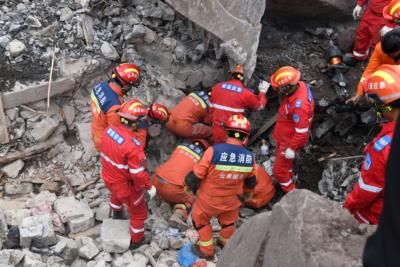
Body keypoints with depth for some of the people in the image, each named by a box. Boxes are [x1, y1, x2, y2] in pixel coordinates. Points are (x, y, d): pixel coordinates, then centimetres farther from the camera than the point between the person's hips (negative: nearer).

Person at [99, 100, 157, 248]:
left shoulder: (109, 130, -15)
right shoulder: (132, 145, -37)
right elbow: (138, 173, -29)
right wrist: (149, 187, -13)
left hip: (108, 178, 7)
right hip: (126, 185, -7)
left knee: (116, 195, 41)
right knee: (138, 212, 19)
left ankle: (116, 214, 70)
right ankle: (137, 240, 39)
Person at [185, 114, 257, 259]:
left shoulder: (214, 151, -32)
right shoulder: (249, 157, -18)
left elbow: (195, 175, -24)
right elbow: (251, 181, 2)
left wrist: (190, 184, 0)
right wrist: (248, 193, 24)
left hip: (209, 199, -3)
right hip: (231, 200, 3)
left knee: (200, 219, 27)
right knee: (228, 220, 33)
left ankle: (206, 250, 41)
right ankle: (227, 243, 58)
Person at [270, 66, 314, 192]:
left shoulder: (299, 106, -43)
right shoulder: (300, 85, -17)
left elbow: (302, 132, -33)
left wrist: (292, 148, -20)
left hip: (289, 140, -9)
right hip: (285, 135, 9)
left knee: (279, 170, 9)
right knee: (280, 156, 32)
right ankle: (287, 177, 58)